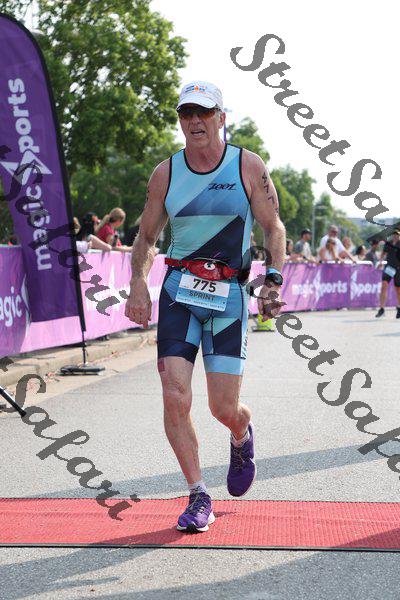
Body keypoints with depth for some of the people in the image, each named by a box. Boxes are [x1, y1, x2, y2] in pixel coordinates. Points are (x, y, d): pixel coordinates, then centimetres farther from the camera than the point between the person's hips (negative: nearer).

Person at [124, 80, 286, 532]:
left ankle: (243, 436, 37)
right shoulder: (165, 173, 5)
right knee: (175, 399, -9)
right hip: (178, 291, 2)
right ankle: (198, 497, 6)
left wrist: (273, 279, -11)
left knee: (224, 409, -2)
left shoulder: (248, 167, 0)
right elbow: (146, 236, 14)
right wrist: (138, 284, -1)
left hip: (229, 294, -2)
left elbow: (274, 228, 4)